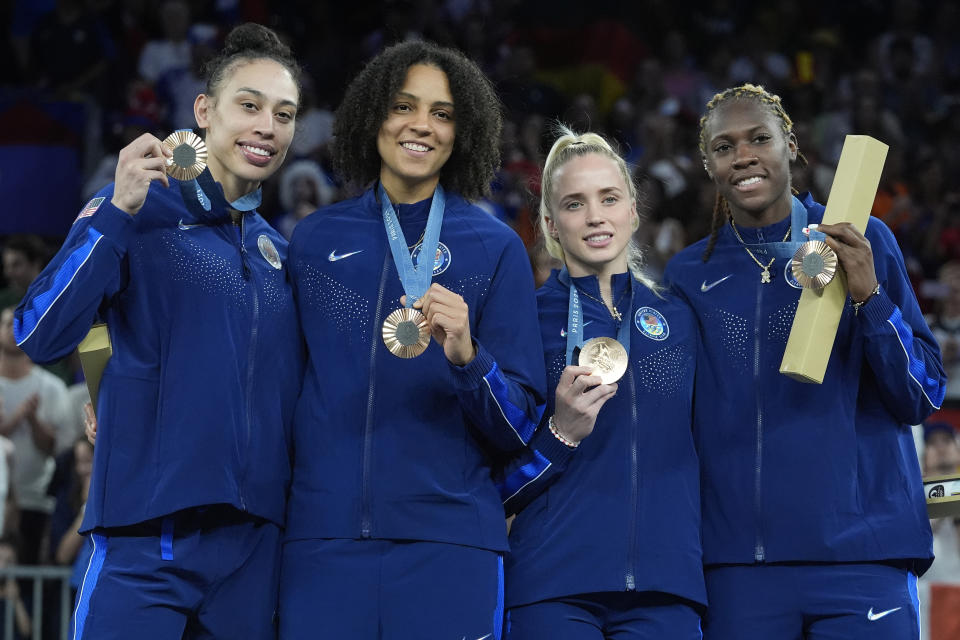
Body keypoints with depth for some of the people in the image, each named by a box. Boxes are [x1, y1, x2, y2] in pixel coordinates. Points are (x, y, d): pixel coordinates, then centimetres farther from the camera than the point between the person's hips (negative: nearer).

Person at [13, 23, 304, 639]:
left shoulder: (278, 252, 16)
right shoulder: (144, 209, -1)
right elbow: (40, 335, -12)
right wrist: (119, 212, -20)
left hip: (254, 543, 6)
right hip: (145, 538, -5)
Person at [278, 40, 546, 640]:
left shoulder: (495, 248, 4)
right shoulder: (314, 240, 10)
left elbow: (520, 428, 0)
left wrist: (465, 355, -17)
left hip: (448, 542, -1)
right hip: (324, 539, 2)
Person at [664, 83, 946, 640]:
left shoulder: (863, 245, 4)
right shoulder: (689, 275, 10)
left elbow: (923, 398, 1)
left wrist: (869, 297, -12)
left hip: (860, 552, -2)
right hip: (738, 566, 2)